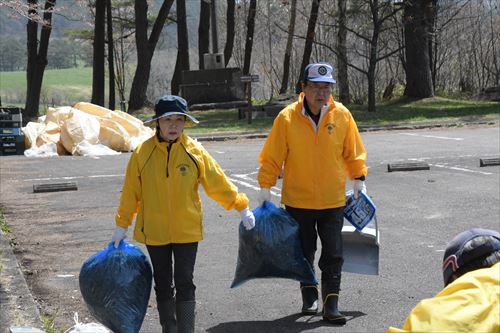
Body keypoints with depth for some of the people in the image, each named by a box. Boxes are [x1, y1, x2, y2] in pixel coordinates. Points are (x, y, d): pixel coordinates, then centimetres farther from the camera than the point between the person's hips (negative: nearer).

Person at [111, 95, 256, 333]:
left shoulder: (195, 152, -6)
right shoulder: (142, 153, -6)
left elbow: (218, 183, 0)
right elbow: (131, 192, 1)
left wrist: (242, 208, 0)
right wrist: (121, 227, 5)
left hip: (187, 230, -1)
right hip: (155, 231, 1)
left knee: (184, 284, 0)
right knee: (163, 285, 13)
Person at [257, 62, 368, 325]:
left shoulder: (342, 115, -4)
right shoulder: (287, 117, -10)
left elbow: (353, 153, 8)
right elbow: (272, 156, -5)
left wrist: (359, 179, 5)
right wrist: (265, 187, -7)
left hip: (333, 201, 1)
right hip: (298, 200, 0)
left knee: (333, 255, 0)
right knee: (304, 253, 14)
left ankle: (331, 305, 7)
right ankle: (309, 297, 31)